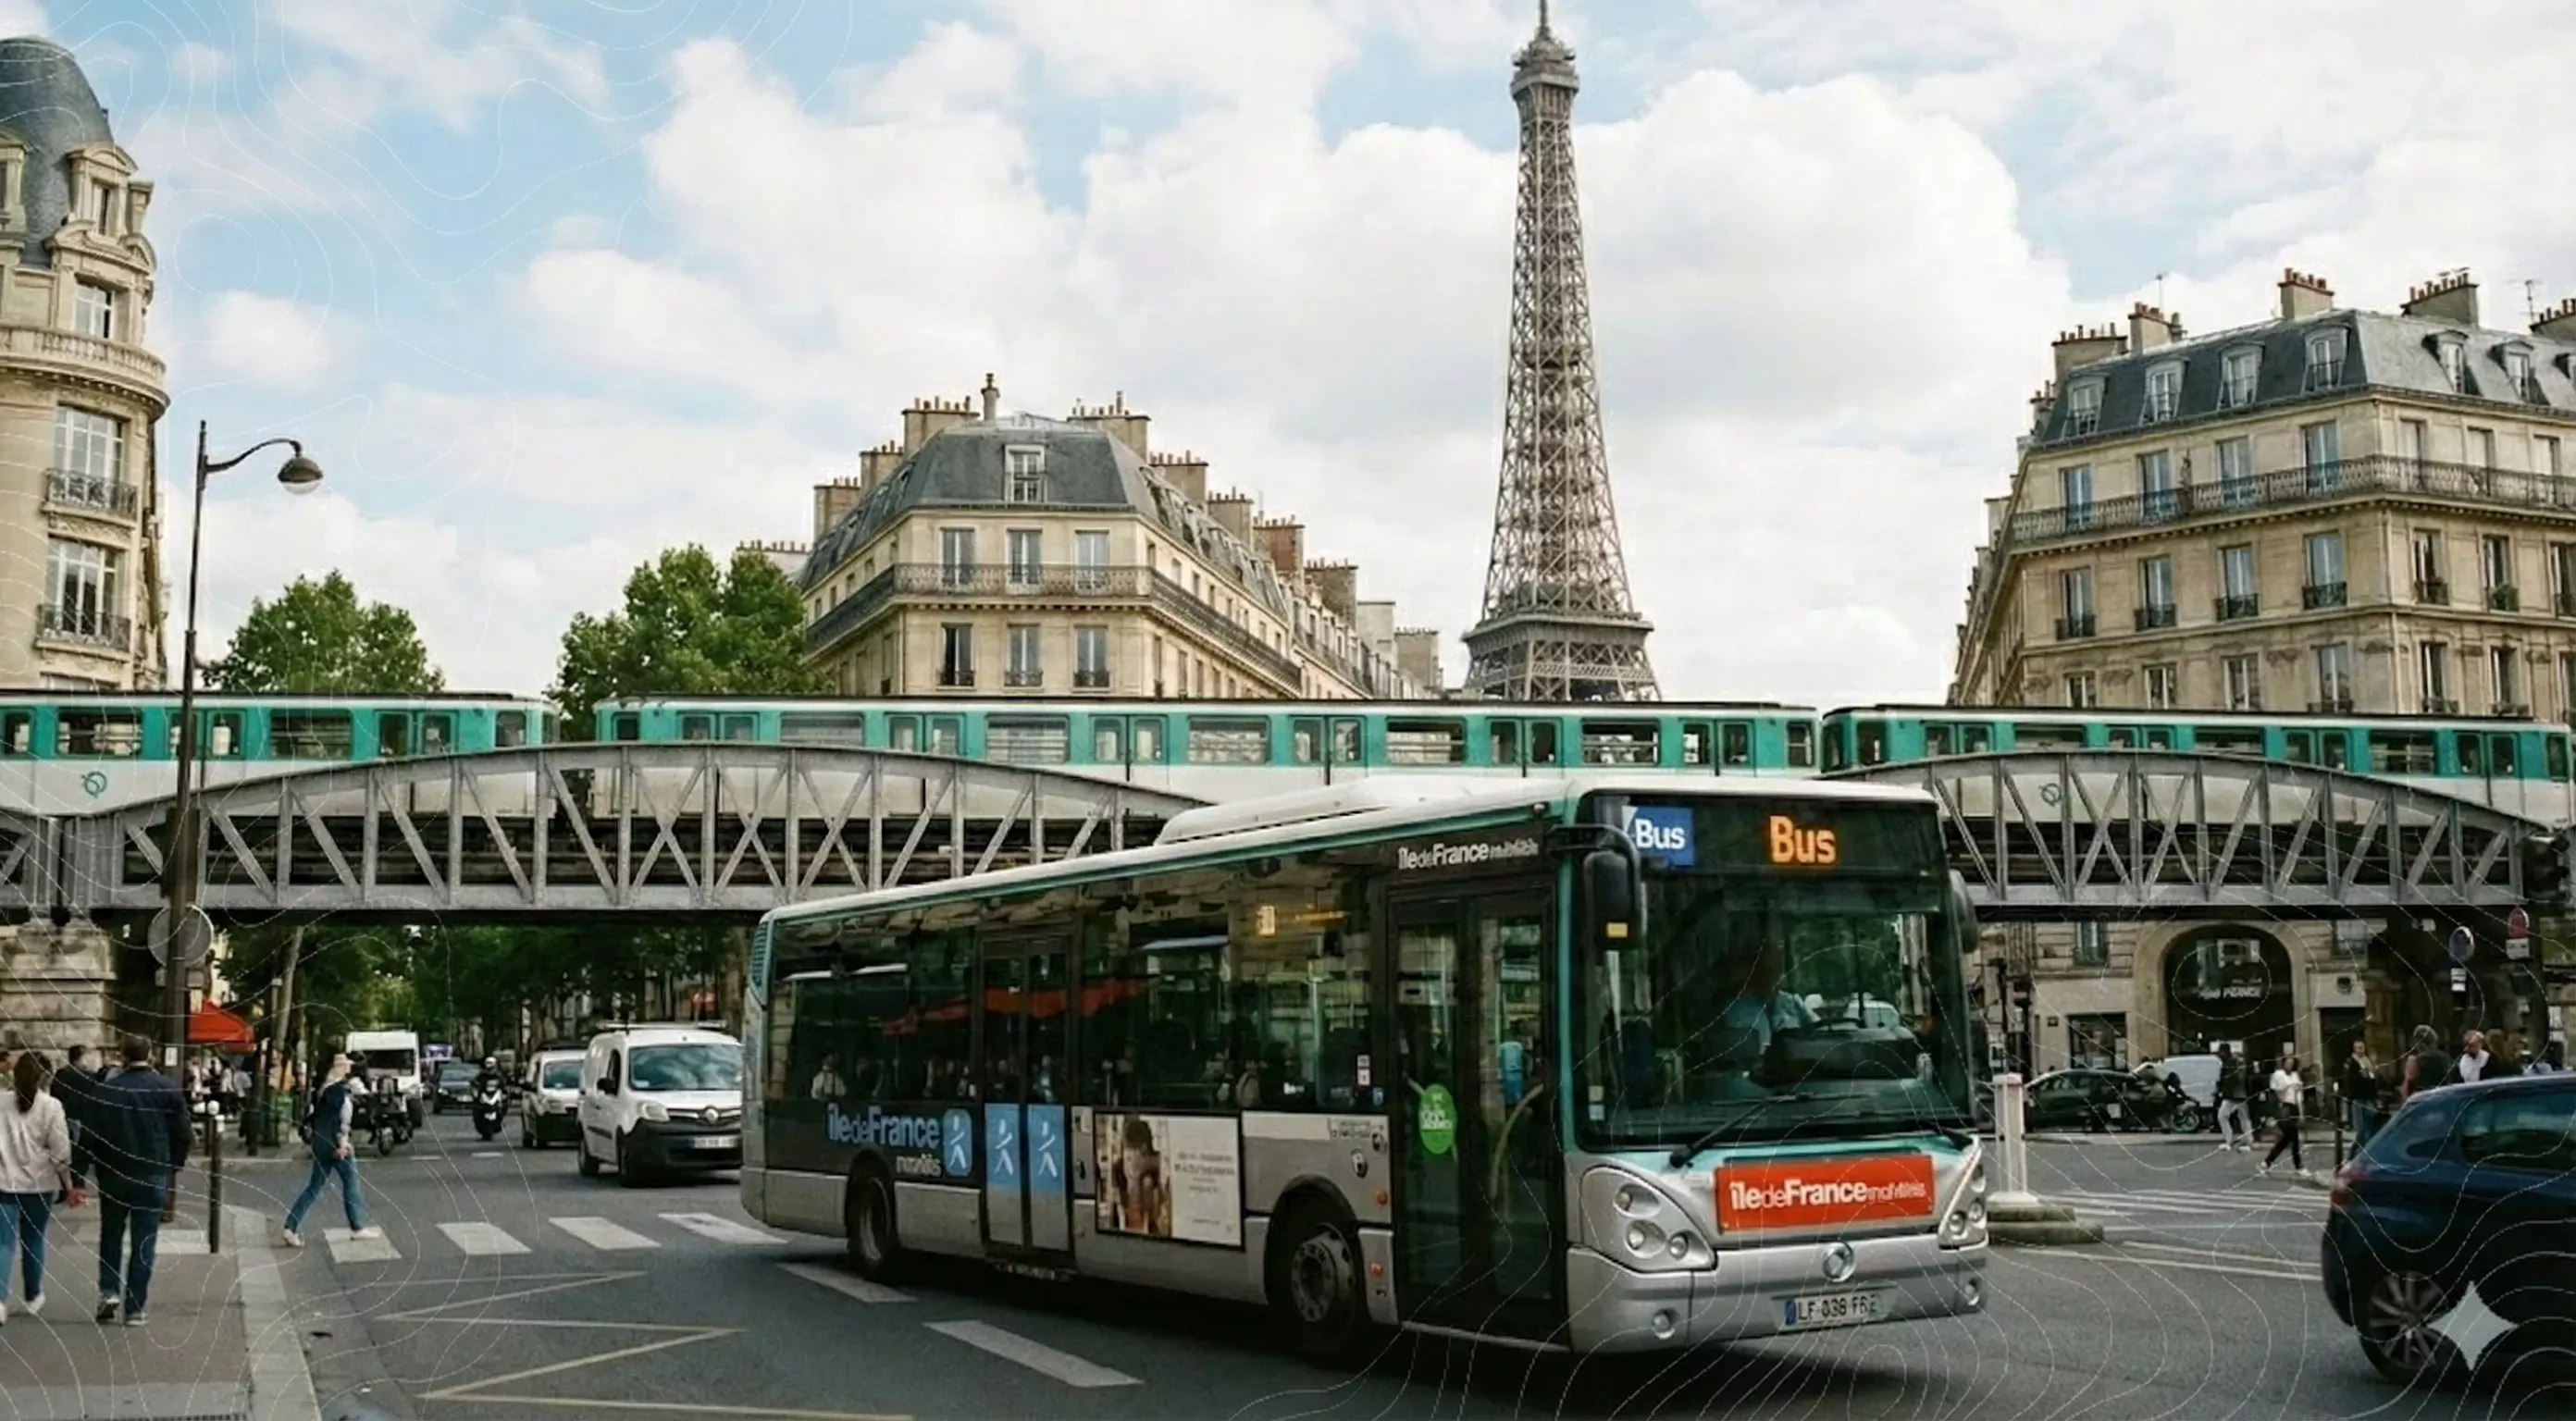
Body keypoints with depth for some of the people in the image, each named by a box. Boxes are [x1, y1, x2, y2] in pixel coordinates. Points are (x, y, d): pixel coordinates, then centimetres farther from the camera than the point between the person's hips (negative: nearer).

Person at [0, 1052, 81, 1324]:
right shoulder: (50, 1106, -7)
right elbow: (60, 1152, -6)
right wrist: (69, 1188, 2)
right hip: (38, 1184, -1)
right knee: (33, 1241, 15)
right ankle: (34, 1298, 27)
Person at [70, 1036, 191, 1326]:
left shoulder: (106, 1089, -3)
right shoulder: (169, 1089, -2)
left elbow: (88, 1138, -5)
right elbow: (183, 1135, 0)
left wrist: (77, 1178, -2)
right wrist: (172, 1168, 14)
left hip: (113, 1176, 0)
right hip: (153, 1178, 0)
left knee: (111, 1236, 19)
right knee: (144, 1242, 5)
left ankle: (109, 1291, 3)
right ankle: (135, 1308, 4)